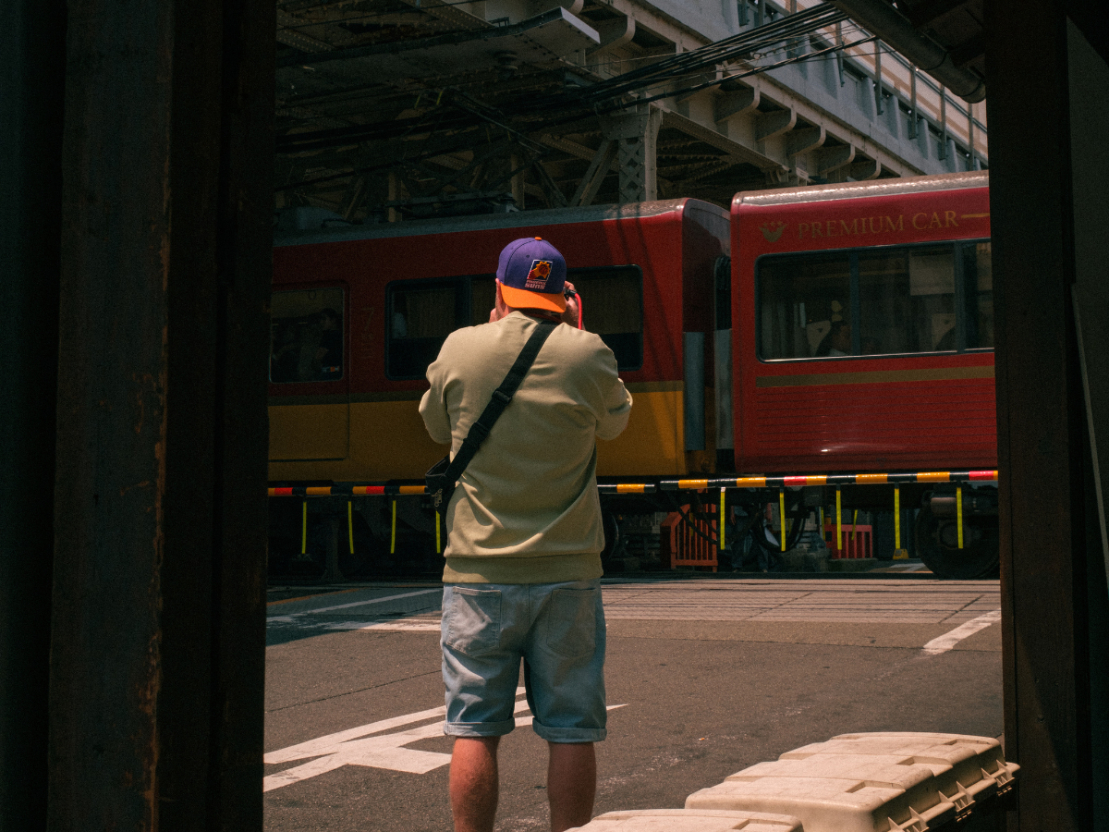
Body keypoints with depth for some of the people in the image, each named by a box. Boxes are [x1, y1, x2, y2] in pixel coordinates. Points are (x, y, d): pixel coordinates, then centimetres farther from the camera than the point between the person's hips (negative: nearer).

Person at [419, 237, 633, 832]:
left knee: (474, 729, 5)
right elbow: (614, 421, 16)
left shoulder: (459, 348, -2)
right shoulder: (588, 355, -4)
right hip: (567, 572, 0)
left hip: (478, 571, 0)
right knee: (571, 731, 6)